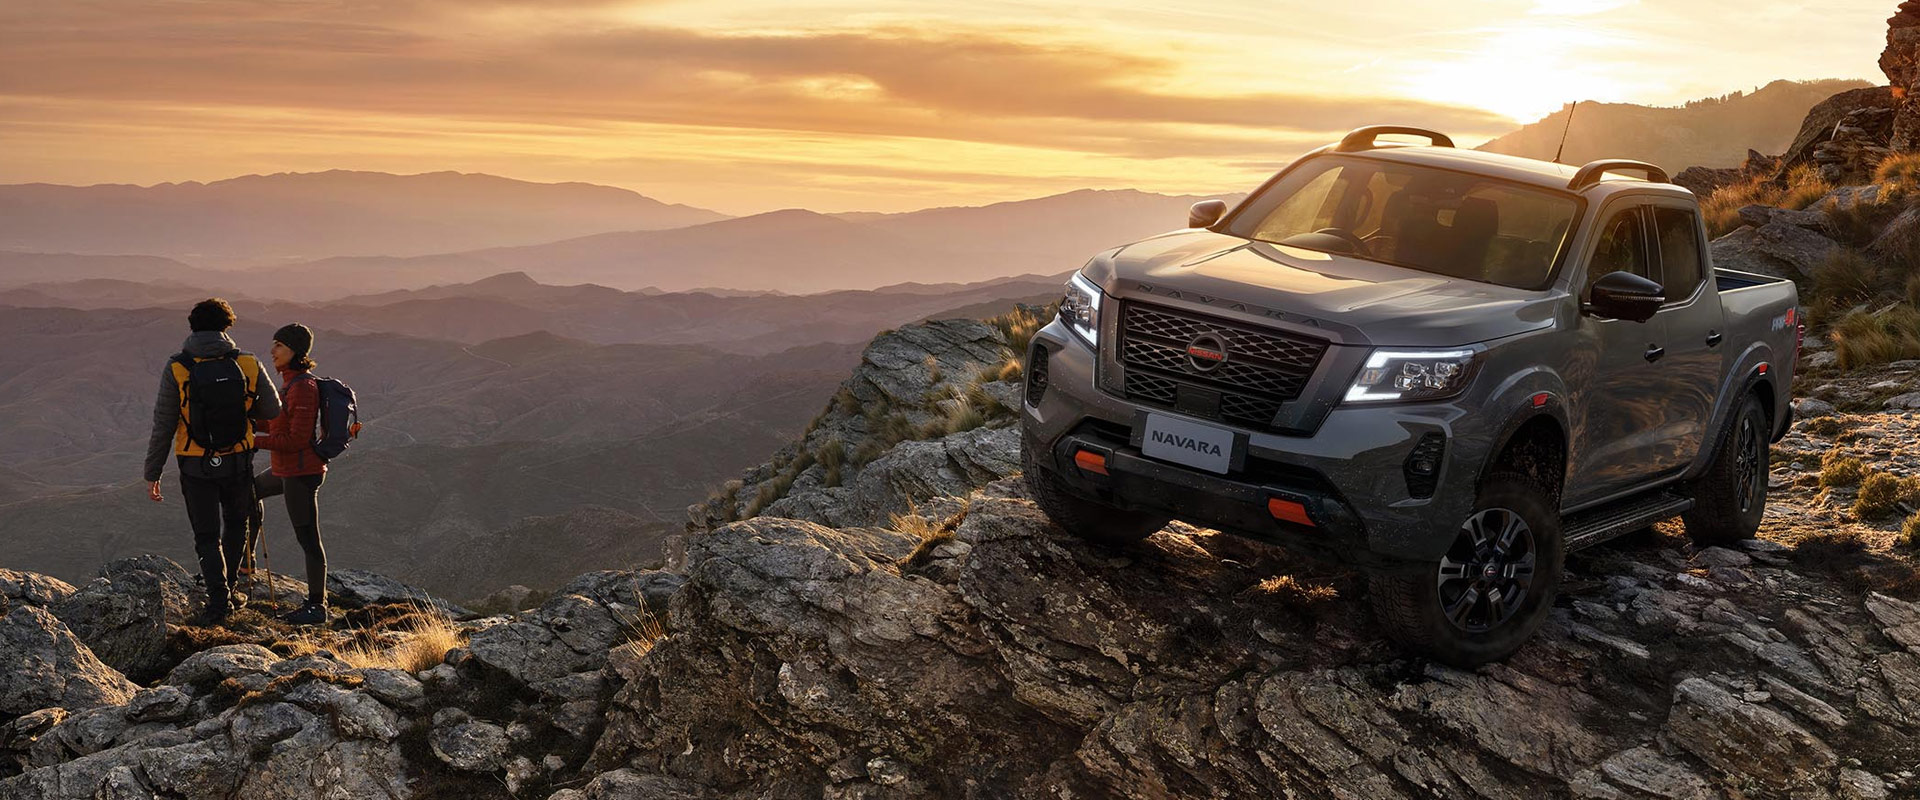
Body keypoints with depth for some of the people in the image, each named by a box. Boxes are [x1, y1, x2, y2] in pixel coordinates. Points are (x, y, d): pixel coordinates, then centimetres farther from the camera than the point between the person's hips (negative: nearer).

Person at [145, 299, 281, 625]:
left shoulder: (176, 369, -11)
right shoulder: (248, 364, -8)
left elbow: (163, 427, -9)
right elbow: (271, 411, 1)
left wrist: (152, 473, 0)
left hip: (196, 466, -1)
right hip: (238, 462, 1)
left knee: (208, 537, 10)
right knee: (236, 524, 25)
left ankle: (219, 600, 0)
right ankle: (228, 587, 27)